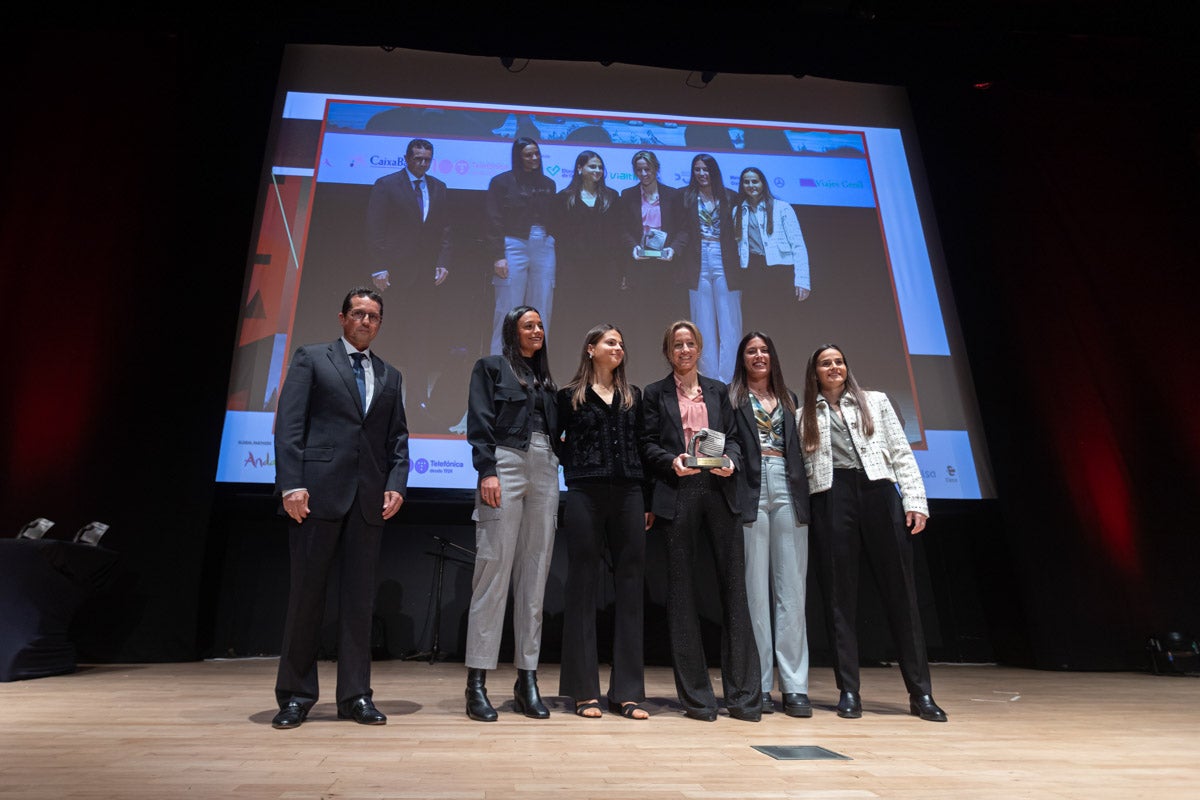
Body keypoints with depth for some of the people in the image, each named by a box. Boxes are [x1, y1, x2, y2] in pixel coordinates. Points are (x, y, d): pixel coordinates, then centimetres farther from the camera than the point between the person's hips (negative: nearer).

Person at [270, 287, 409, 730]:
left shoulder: (390, 375, 18)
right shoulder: (310, 358, 6)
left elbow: (398, 437, 14)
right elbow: (288, 424, -3)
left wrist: (396, 483, -1)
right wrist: (292, 484, -12)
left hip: (370, 498, 4)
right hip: (319, 491, -3)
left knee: (359, 597, 7)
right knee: (306, 592, 4)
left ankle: (355, 695, 16)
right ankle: (296, 695, 19)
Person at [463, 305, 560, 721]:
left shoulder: (545, 378, 23)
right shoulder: (490, 367, 8)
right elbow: (479, 422, -3)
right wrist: (487, 470, -14)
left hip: (544, 469, 5)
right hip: (505, 464, -5)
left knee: (535, 574, 3)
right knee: (494, 568, -8)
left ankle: (527, 678, 9)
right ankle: (477, 680, 0)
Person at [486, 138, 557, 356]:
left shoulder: (548, 184, 15)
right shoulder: (502, 181, 4)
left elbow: (554, 220, 13)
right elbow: (494, 221, -2)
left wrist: (557, 254, 6)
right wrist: (498, 256, -11)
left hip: (544, 248, 4)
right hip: (514, 246, -4)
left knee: (541, 311, 3)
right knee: (508, 310, -5)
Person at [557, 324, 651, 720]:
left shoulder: (633, 396, 14)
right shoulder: (570, 395, 6)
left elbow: (641, 448, 12)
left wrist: (648, 502, 7)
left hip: (629, 495, 3)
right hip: (586, 494, -3)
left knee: (630, 587, 3)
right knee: (583, 586, 2)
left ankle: (628, 691, 12)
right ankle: (584, 690, 12)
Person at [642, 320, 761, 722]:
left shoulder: (718, 390, 19)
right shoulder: (655, 393, 11)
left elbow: (733, 436, 14)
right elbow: (648, 444, 4)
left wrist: (730, 460, -6)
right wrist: (672, 462, -14)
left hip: (719, 491, 2)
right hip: (678, 495, -2)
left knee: (734, 585, -1)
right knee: (682, 591, 2)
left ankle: (742, 693, 9)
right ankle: (696, 695, 13)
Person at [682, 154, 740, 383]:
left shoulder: (728, 197, 9)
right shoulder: (686, 196, 8)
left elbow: (735, 232, 6)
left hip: (724, 262, 0)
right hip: (699, 263, 0)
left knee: (728, 321, -2)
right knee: (704, 322, 3)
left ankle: (727, 378, 3)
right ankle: (709, 378, 10)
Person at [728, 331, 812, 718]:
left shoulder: (789, 400, 21)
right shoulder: (731, 398, 10)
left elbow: (800, 449, 17)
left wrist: (804, 496, 7)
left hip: (789, 494, 4)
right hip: (750, 493, -3)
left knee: (791, 591, 2)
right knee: (755, 590, -1)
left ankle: (795, 686, 8)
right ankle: (758, 686, 7)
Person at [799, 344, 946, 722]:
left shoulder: (876, 402, 14)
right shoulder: (805, 417, 14)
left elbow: (902, 453, 8)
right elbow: (799, 467, 8)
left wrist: (915, 500, -2)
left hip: (879, 494, 0)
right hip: (831, 503, 0)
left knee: (900, 591, 1)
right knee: (840, 596, 2)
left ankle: (920, 692, 11)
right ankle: (849, 691, 10)